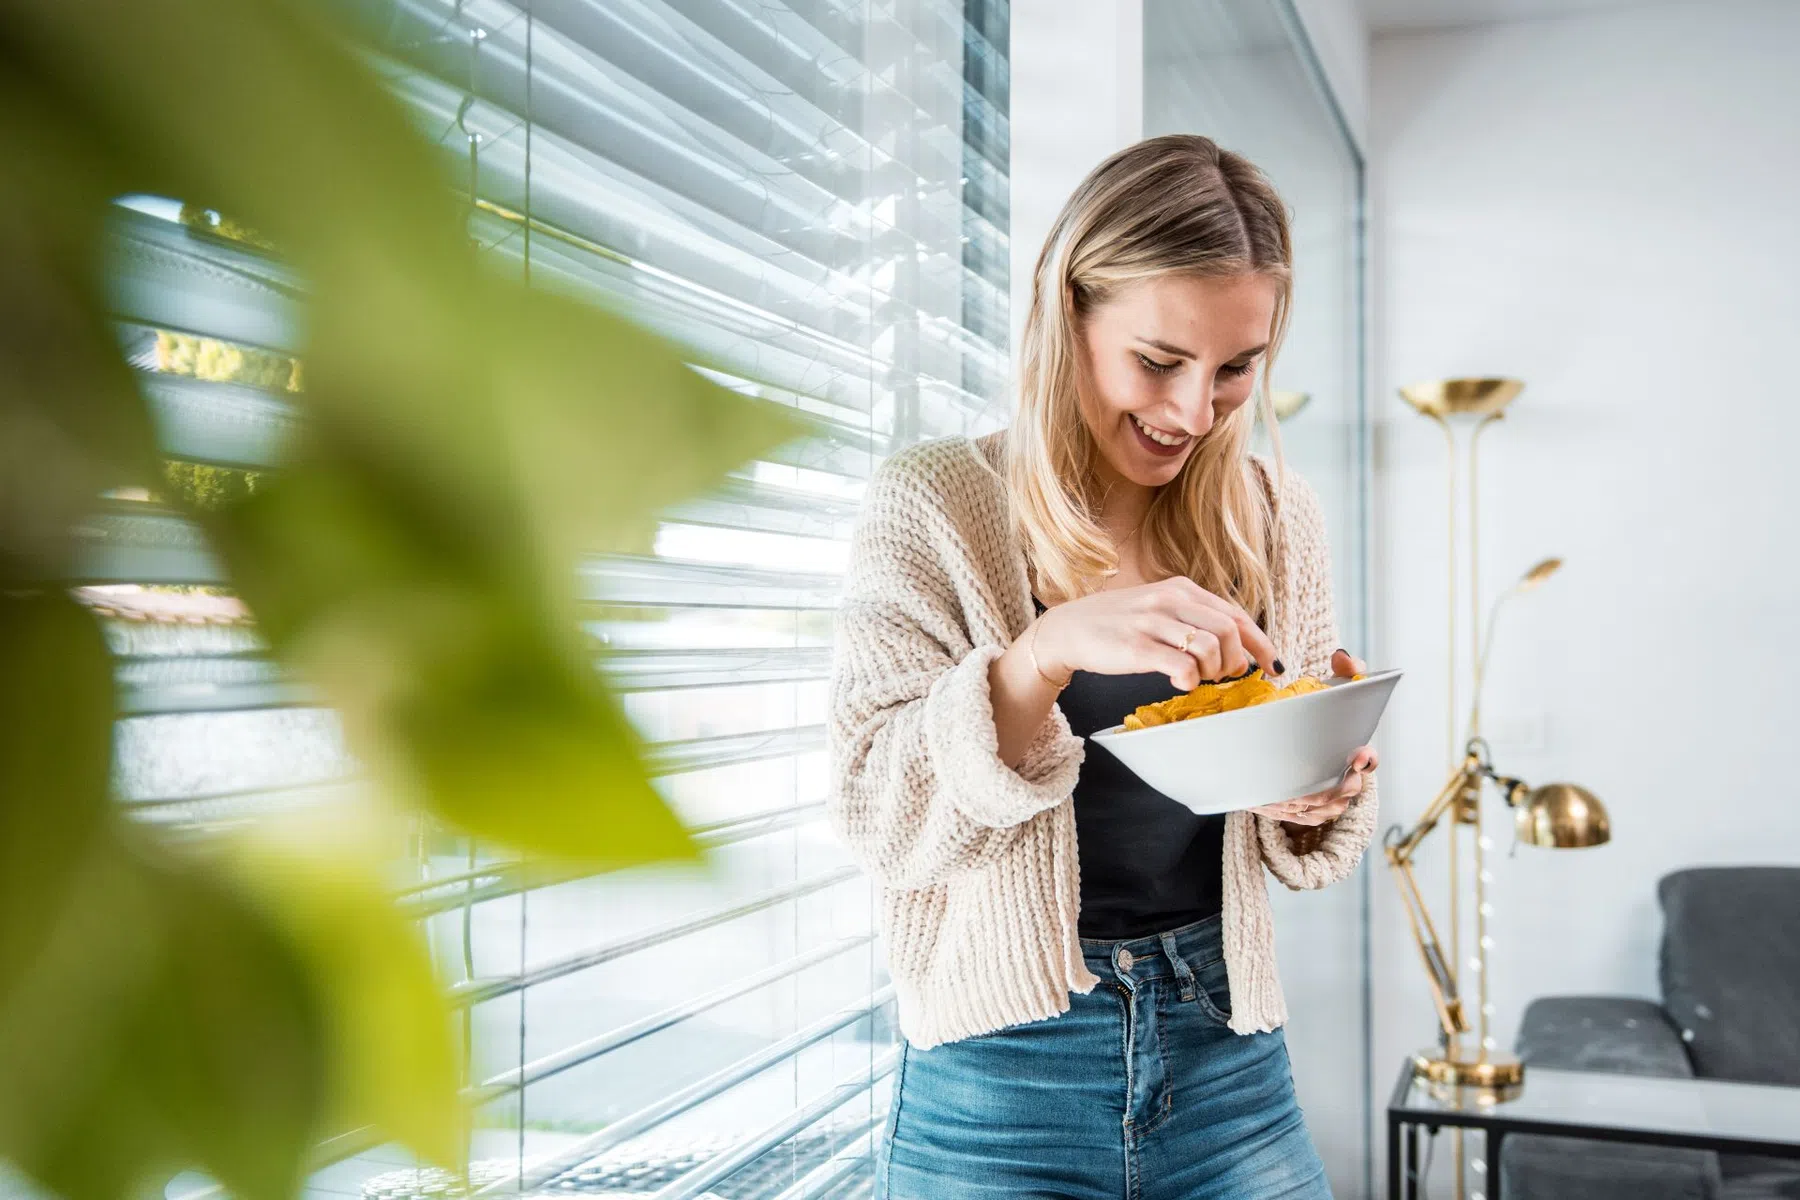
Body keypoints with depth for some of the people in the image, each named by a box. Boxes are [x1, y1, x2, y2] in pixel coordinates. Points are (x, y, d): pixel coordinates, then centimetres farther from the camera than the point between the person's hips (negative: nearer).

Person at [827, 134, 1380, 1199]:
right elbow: (881, 820, -16)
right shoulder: (936, 505, -10)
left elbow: (1306, 843, 9)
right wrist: (1042, 653, -30)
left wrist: (1325, 798, -14)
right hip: (1004, 1074, -3)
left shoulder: (1279, 519, 1)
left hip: (1229, 1067, 3)